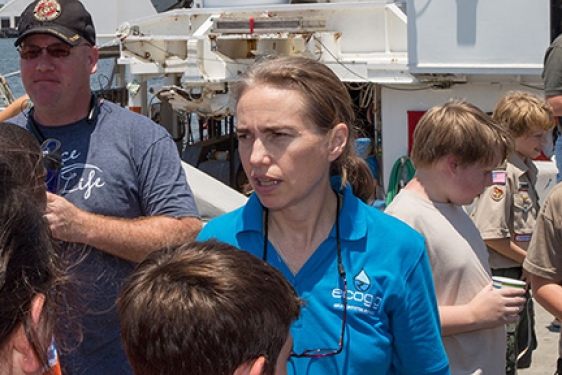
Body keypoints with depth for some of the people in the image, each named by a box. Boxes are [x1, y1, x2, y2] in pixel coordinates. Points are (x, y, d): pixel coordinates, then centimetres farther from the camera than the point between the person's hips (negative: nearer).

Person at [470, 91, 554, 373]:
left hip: (520, 273, 10)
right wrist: (529, 260, -14)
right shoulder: (501, 173, -20)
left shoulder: (526, 169, 9)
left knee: (523, 348, 21)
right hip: (501, 275, -10)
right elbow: (490, 235, -25)